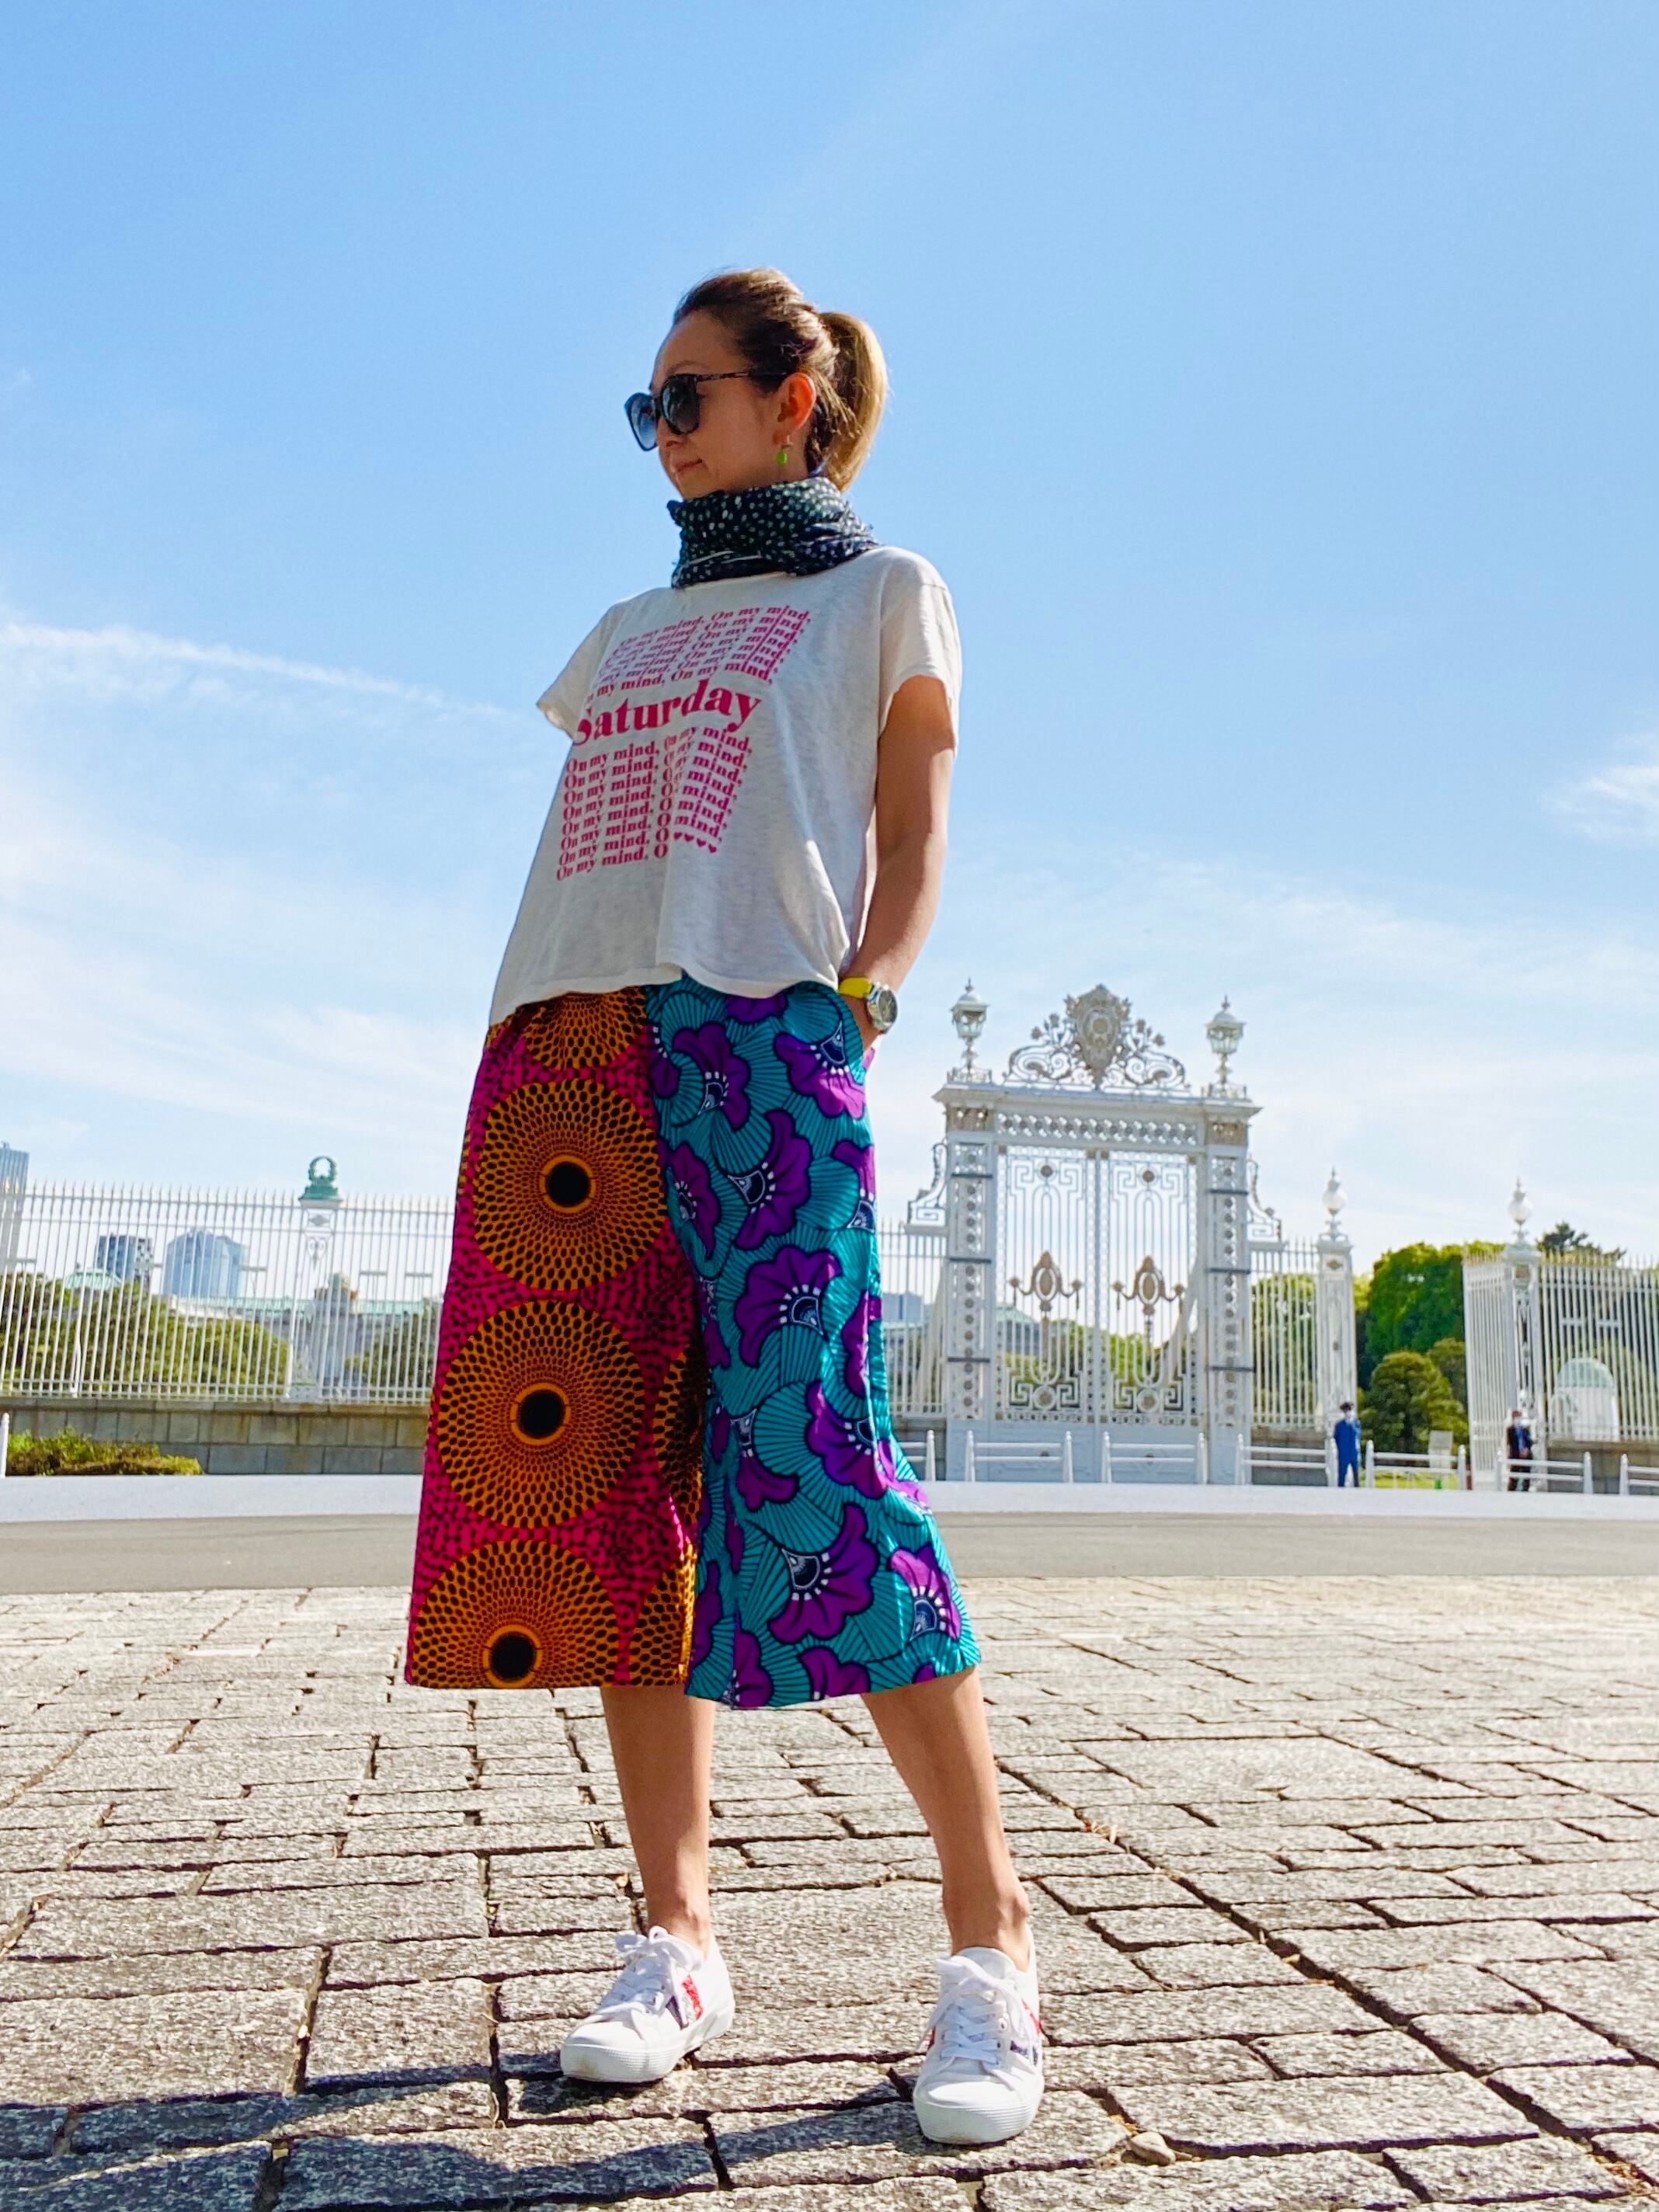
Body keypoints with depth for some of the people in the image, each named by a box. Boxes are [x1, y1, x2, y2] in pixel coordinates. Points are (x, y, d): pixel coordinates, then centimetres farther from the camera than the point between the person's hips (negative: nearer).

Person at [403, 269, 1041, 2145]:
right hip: (568, 1056, 6)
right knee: (598, 1469, -3)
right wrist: (537, 1060, 8)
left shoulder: (880, 594, 18)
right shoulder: (630, 634, 30)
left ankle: (990, 1939, -8)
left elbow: (911, 844, 11)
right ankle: (676, 1940, 5)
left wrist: (859, 997, -6)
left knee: (803, 1459, -17)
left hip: (762, 1031, -5)